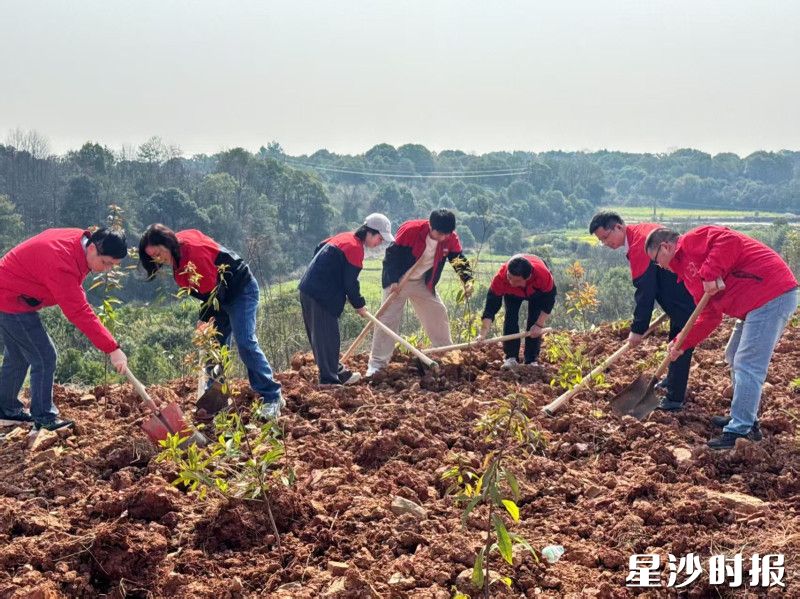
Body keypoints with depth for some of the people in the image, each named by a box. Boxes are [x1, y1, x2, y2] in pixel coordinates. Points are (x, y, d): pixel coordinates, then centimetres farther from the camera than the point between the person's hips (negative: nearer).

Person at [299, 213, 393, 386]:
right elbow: (350, 282, -14)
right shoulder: (355, 247, -14)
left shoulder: (343, 237, 14)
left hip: (309, 288, 10)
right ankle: (329, 379, -4)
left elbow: (318, 248, 25)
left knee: (320, 335, 16)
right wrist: (359, 305, -1)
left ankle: (335, 370, 27)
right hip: (322, 295, -10)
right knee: (327, 336, -6)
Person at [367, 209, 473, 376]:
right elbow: (392, 254, -22)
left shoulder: (450, 239, -15)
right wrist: (393, 281, -26)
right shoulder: (409, 230, -29)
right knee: (388, 318, -9)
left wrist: (467, 281, -26)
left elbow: (460, 259, -8)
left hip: (423, 284, 5)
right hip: (397, 282, -5)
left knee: (438, 314, 5)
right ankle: (377, 363, -6)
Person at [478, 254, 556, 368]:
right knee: (510, 317, -15)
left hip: (538, 291, -1)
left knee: (534, 320, -13)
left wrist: (539, 325, -30)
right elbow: (491, 305, -38)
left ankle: (532, 360, -5)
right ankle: (511, 358, -9)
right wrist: (483, 333, -46)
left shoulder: (543, 274, -46)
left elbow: (549, 300, -28)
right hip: (512, 293, 1)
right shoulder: (500, 277, -43)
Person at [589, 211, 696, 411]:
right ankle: (672, 382, 38)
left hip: (686, 296, -11)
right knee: (676, 341, 23)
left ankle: (674, 399, -3)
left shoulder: (638, 245, -25)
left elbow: (645, 292, -25)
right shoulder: (642, 230, 7)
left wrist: (638, 330, -20)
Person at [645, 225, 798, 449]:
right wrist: (682, 344, 17)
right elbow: (709, 317, 21)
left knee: (746, 365, -10)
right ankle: (746, 419, 31)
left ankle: (740, 429, -5)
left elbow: (728, 241, -24)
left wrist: (710, 273, -24)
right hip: (755, 304, 11)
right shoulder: (688, 272, 23)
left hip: (772, 295, -11)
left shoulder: (692, 240, -4)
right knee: (735, 358, 21)